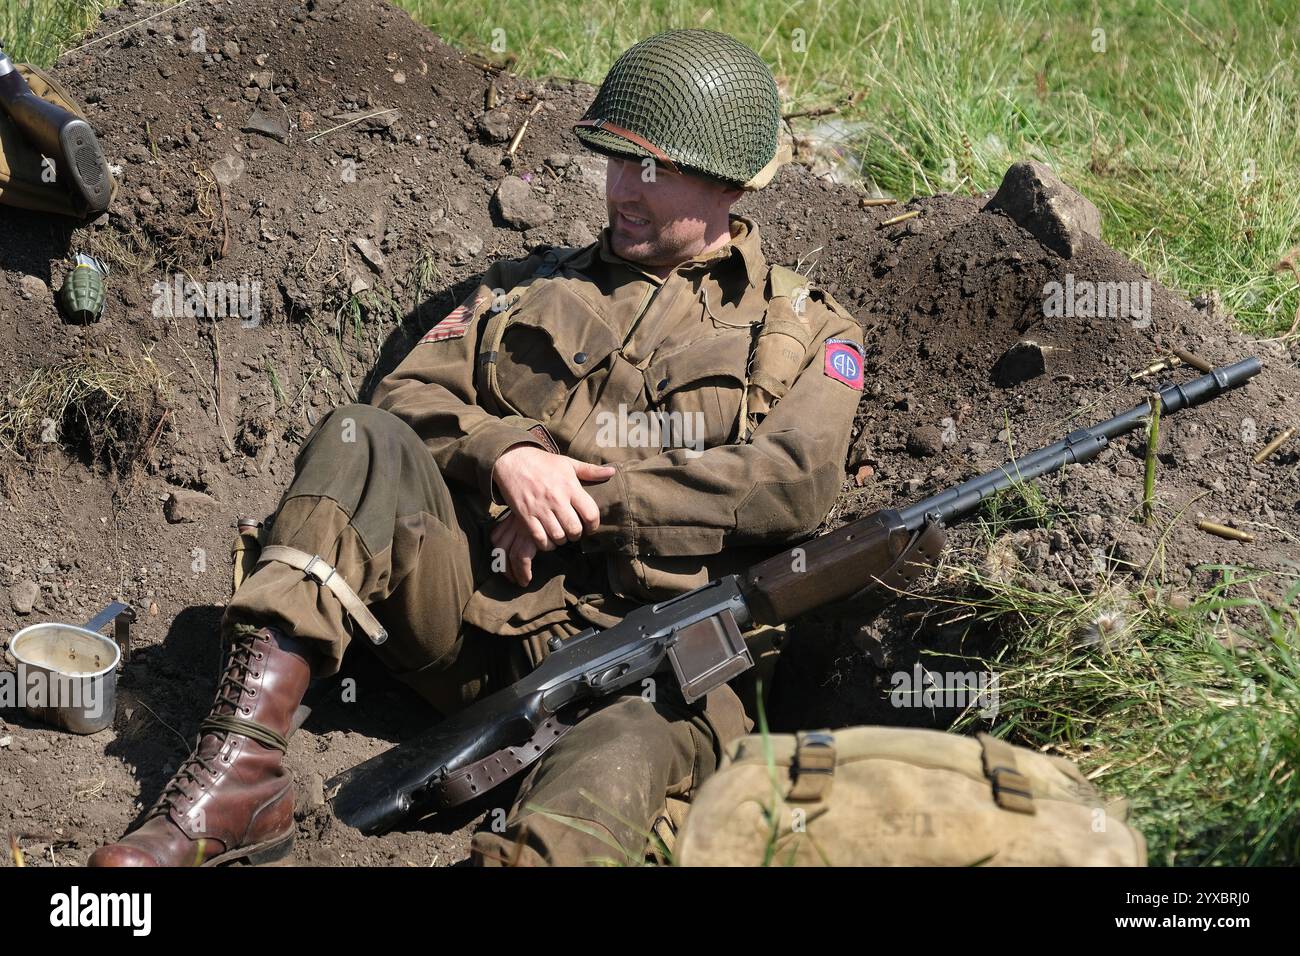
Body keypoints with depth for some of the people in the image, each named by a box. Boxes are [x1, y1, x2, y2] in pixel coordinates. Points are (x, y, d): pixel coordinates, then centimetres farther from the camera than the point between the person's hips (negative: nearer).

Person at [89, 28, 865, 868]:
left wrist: (597, 498, -8)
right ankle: (240, 773, -33)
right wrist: (505, 454, -7)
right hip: (478, 604, 3)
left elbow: (795, 485, -3)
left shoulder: (807, 330, 16)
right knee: (360, 441, -22)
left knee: (649, 733, -38)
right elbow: (410, 398, 15)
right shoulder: (530, 287, 27)